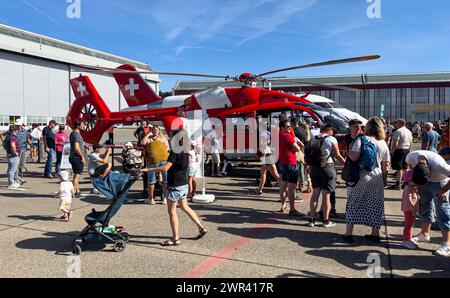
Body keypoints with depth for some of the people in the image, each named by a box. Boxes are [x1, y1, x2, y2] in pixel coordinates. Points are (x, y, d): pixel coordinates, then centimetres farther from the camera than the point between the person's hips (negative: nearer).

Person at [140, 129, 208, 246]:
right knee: (185, 207, 21)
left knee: (172, 211, 2)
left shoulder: (175, 152, -19)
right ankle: (201, 228, 25)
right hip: (183, 184, 9)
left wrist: (148, 170, -20)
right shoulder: (184, 151, 8)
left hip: (176, 186, -9)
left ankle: (175, 238, 9)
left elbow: (165, 168, -25)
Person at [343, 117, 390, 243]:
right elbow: (385, 165, 8)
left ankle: (348, 233, 9)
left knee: (353, 203, 7)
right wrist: (385, 179, 18)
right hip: (377, 178, 3)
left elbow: (354, 157, -19)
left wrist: (350, 147, -1)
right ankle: (375, 233, 22)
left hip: (360, 177, -3)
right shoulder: (383, 143, 5)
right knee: (375, 206, 13)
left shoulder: (361, 139, -8)